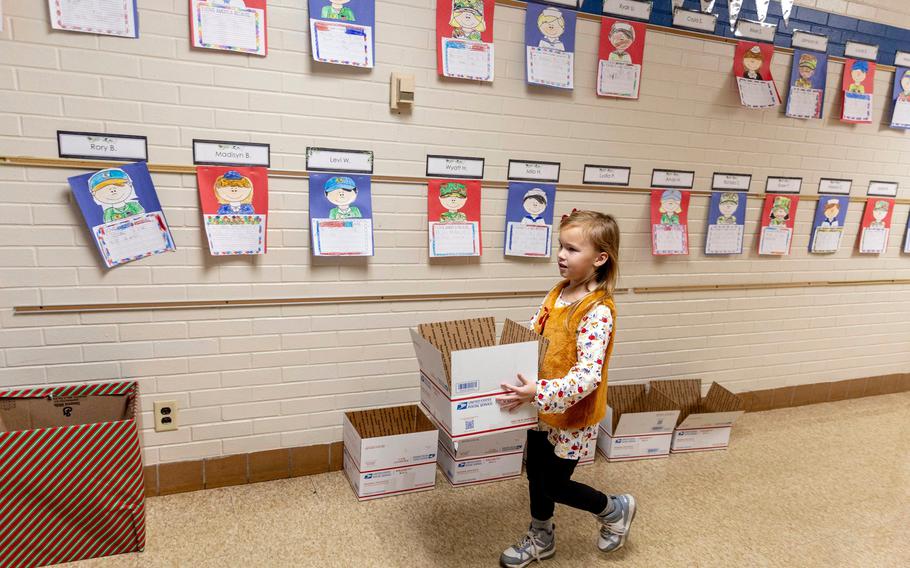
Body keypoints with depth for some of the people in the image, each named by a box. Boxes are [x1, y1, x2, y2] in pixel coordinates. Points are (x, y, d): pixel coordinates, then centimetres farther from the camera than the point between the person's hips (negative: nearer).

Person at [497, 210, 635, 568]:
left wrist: (539, 392, -42)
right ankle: (541, 539, 43)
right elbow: (530, 333, 11)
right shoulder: (558, 292, -1)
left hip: (574, 412, -7)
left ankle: (615, 509, 36)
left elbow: (588, 376, -33)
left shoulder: (597, 311, -26)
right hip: (544, 405, 8)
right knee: (536, 473, 20)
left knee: (555, 485, 9)